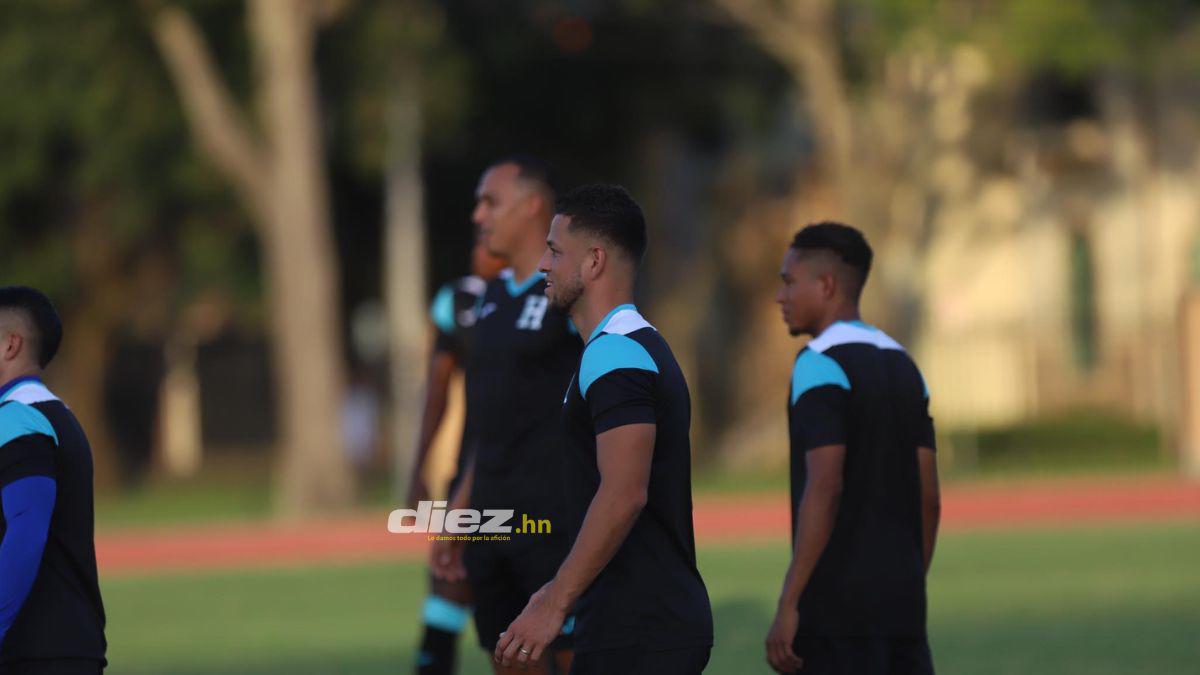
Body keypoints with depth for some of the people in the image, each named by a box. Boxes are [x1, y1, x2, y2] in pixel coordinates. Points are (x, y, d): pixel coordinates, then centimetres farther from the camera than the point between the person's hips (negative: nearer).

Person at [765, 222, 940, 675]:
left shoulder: (821, 365, -9)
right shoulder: (902, 367, 16)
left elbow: (824, 489, -18)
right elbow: (928, 497, 16)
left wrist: (788, 605, -18)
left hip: (838, 606, -8)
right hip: (899, 604, 8)